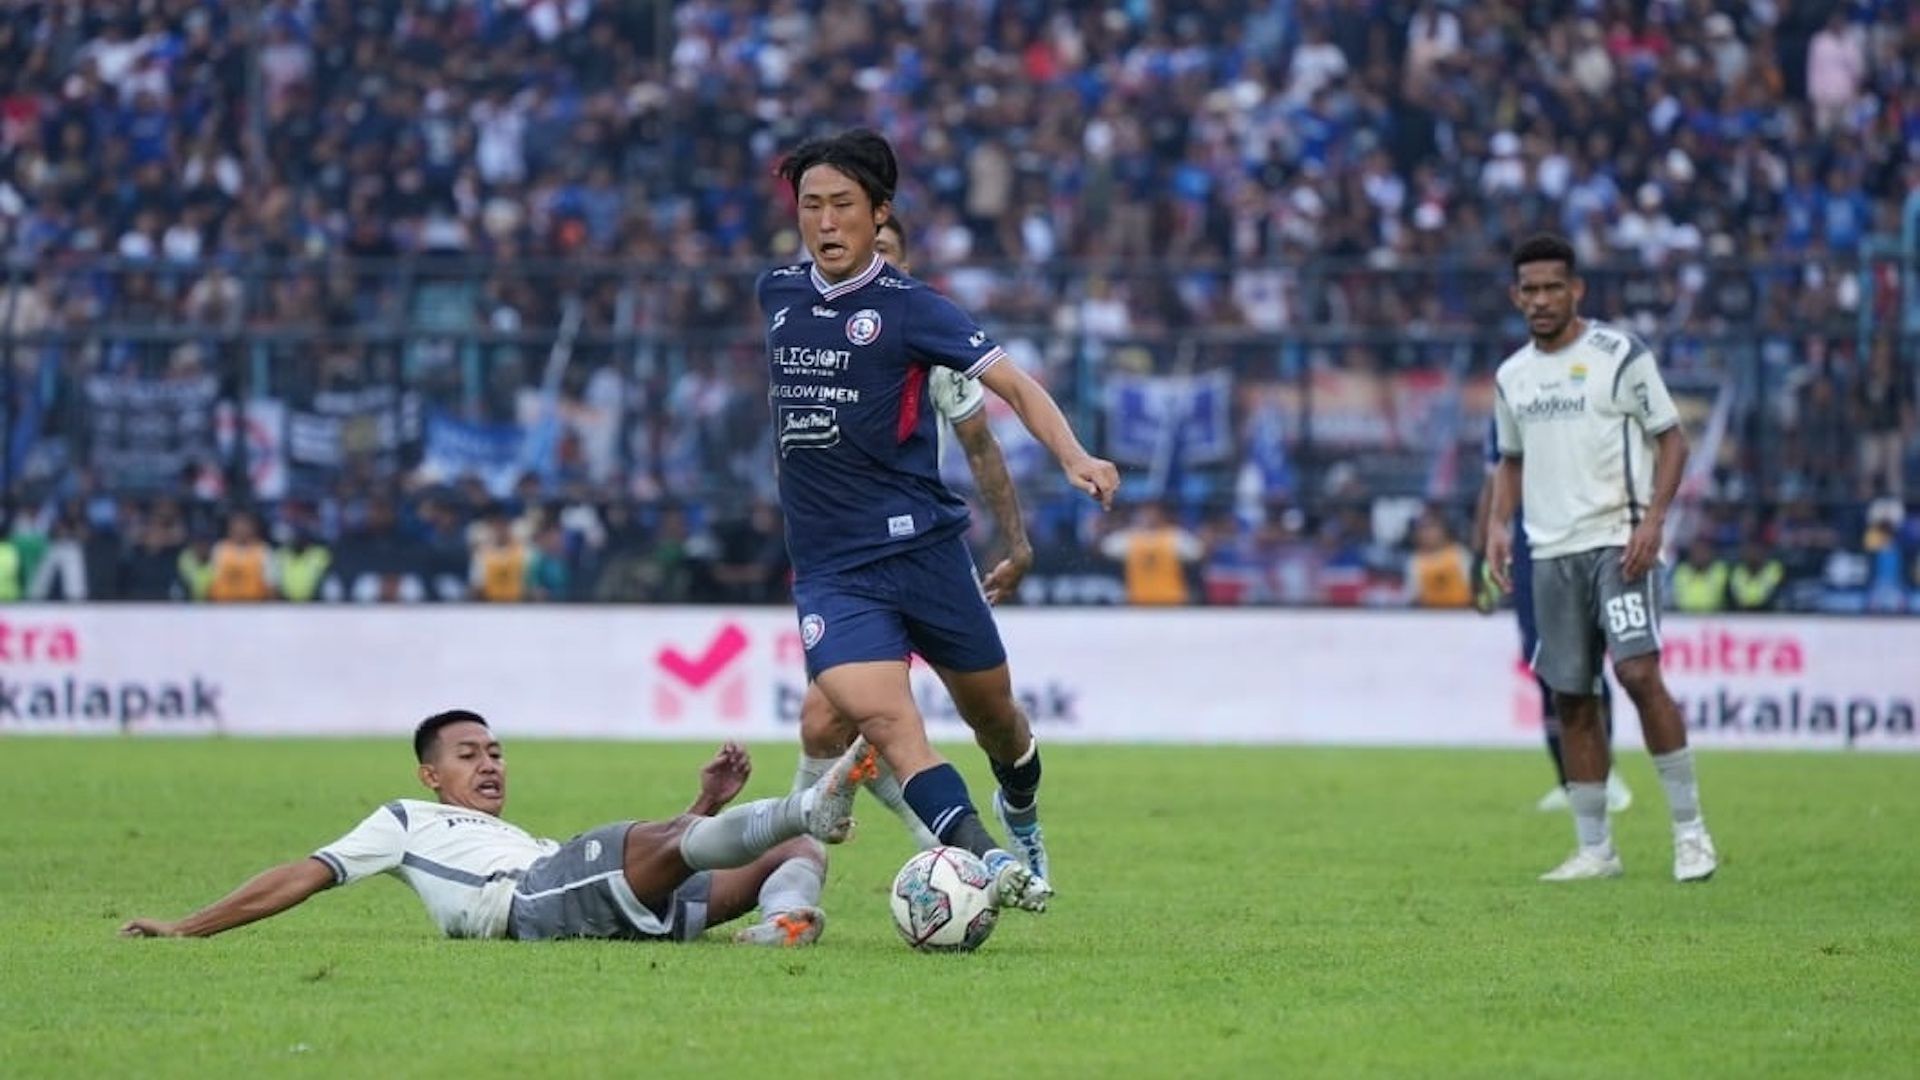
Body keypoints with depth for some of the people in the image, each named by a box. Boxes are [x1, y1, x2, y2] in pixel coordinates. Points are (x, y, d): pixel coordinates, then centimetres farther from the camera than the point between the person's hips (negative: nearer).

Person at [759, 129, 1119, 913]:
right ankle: (984, 861, -35)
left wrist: (1073, 457, -30)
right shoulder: (776, 293, 9)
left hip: (923, 545, -2)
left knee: (992, 714, 11)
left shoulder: (909, 308, -6)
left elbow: (1012, 384, -13)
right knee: (876, 710, -23)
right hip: (830, 569, 2)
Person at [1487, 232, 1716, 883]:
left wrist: (1653, 518, -15)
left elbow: (1672, 440, -3)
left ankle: (1690, 831, -10)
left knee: (1638, 673, -19)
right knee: (1571, 698, 5)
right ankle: (1594, 850, 12)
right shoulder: (1511, 377, 13)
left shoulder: (1620, 355, -4)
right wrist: (1499, 524, 8)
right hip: (1550, 553, 6)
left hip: (1619, 541, -6)